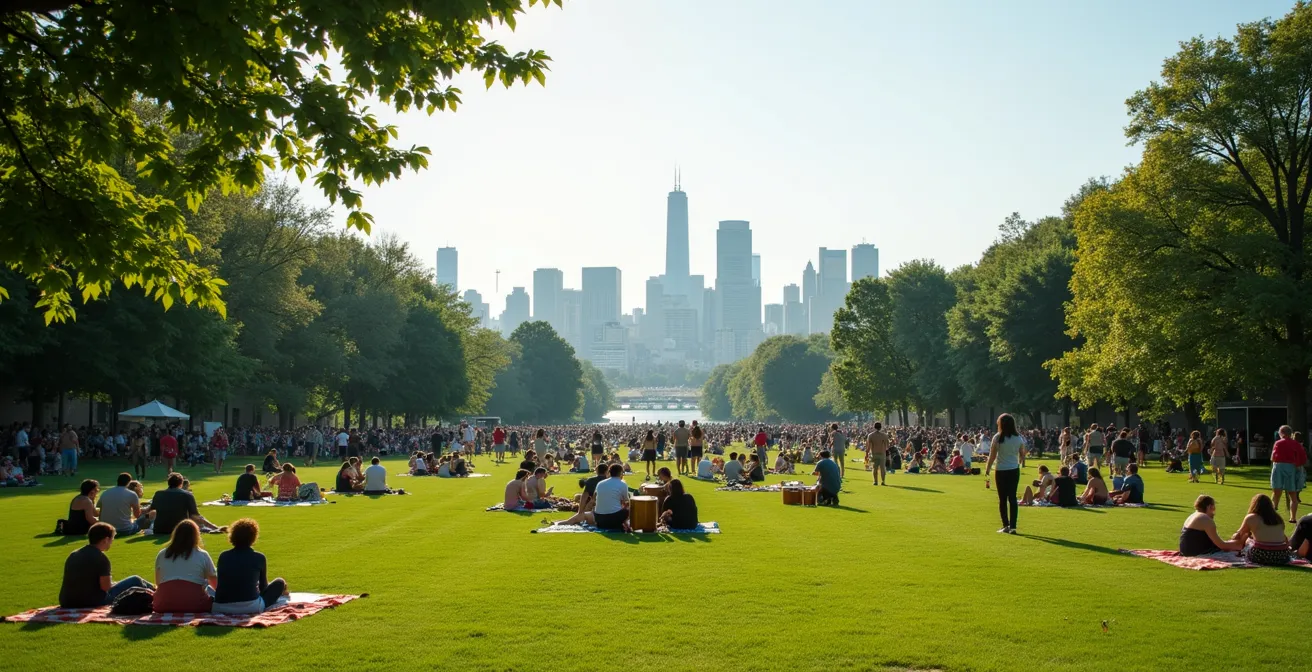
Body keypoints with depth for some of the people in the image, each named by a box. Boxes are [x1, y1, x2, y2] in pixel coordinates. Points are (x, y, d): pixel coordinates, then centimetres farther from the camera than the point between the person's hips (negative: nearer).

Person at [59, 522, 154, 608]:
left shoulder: (73, 555, 8)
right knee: (135, 581, 8)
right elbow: (106, 587, -16)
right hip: (93, 603, -8)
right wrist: (109, 578, 5)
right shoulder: (101, 558, -16)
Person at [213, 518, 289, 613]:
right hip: (251, 607, -3)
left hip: (221, 608, 3)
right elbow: (263, 587, 15)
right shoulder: (259, 557, 2)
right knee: (279, 583, 19)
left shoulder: (223, 556, 8)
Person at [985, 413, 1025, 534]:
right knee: (1012, 498, 5)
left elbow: (992, 456, -9)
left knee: (1002, 499, 6)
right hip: (1014, 470, 3)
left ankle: (1006, 526, 5)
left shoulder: (998, 437, -10)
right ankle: (1012, 526, 1)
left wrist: (987, 469, 1)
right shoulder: (1018, 438, 0)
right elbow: (1022, 453, 8)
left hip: (1001, 471, -3)